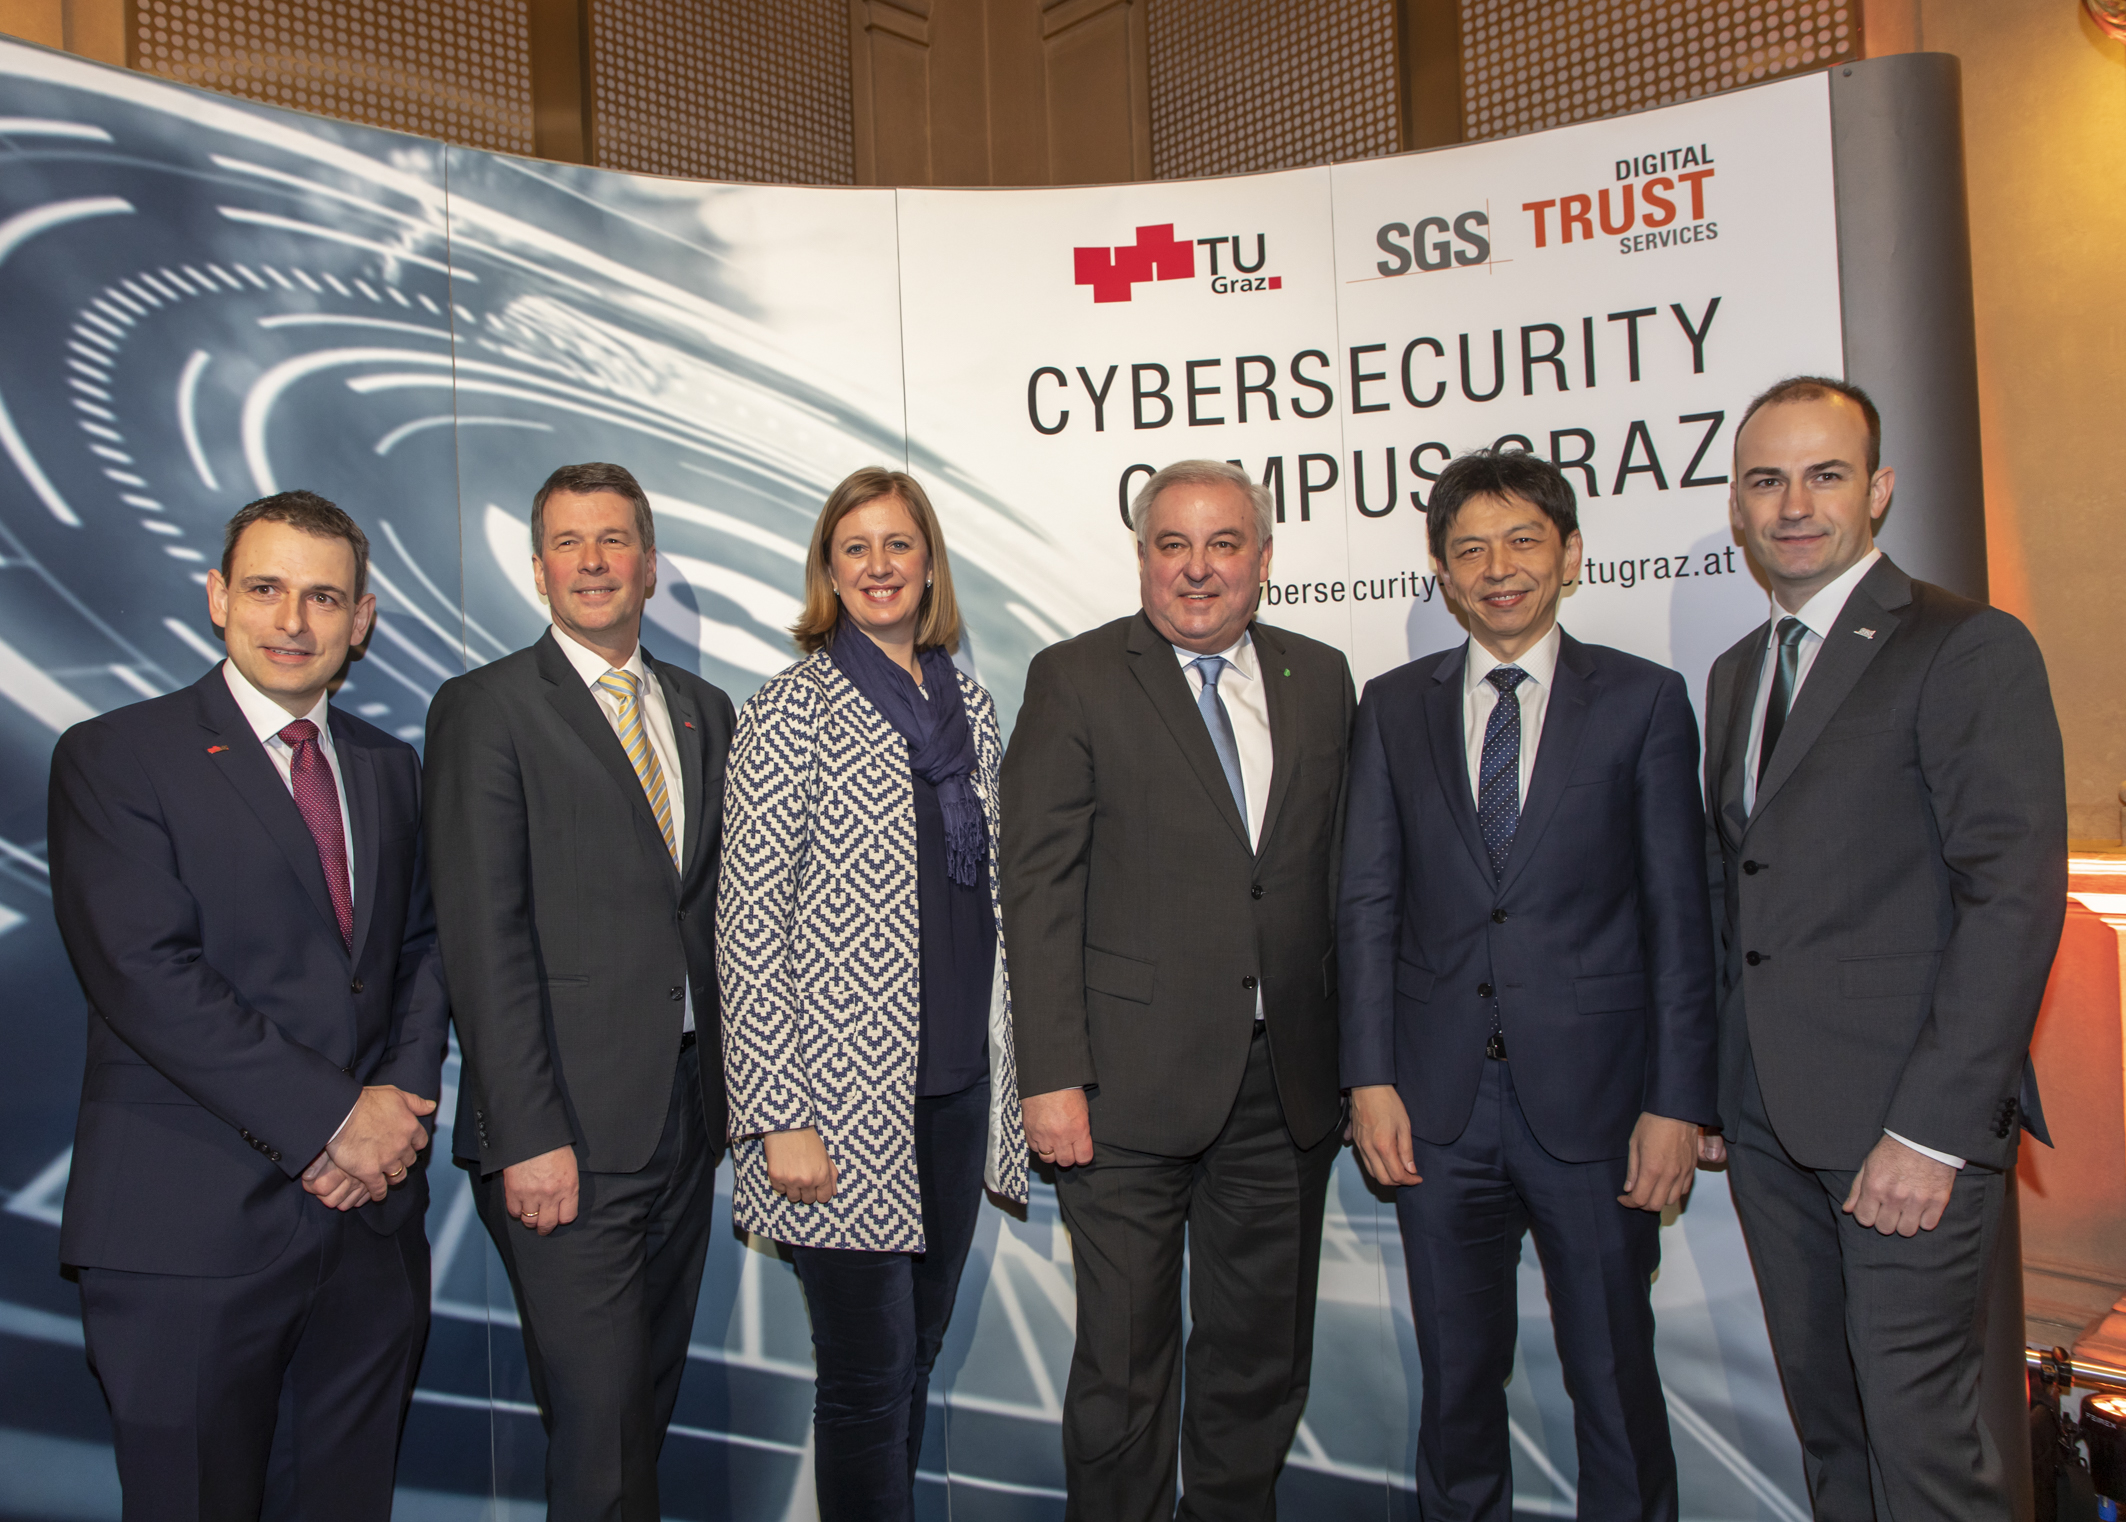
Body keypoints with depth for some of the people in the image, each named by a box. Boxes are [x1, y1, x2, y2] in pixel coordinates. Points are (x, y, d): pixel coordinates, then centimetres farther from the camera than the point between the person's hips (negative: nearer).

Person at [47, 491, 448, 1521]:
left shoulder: (389, 768, 13)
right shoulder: (112, 758, -4)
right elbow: (147, 974, -14)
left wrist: (401, 1104, -5)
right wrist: (330, 1119, -16)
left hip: (370, 1214, 5)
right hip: (189, 1236, -4)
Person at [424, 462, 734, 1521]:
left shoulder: (703, 710, 13)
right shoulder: (485, 708, -4)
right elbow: (481, 937, -11)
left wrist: (729, 1079, 6)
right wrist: (530, 1136, -15)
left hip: (686, 1108, 6)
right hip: (568, 1127, -5)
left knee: (652, 1396, 16)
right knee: (599, 1422, -1)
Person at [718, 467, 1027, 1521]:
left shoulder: (969, 704, 10)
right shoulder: (792, 712, -8)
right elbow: (749, 926, -11)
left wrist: (1005, 1070, 13)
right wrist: (778, 1118, -15)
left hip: (957, 1087, 6)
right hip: (846, 1098, -5)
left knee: (919, 1356, 17)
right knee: (869, 1375, 4)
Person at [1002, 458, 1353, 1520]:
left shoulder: (1320, 678, 9)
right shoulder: (1074, 679, -3)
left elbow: (1338, 874, 11)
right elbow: (1038, 889, -7)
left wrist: (1354, 1055, 7)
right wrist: (1051, 1076, -13)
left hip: (1288, 1083, 4)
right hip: (1131, 1083, -4)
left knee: (1264, 1363, 17)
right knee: (1123, 1366, 8)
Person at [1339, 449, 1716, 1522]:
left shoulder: (1644, 701, 2)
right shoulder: (1393, 706, 7)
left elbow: (1677, 913, -1)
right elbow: (1369, 901, 4)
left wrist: (1677, 1102, -6)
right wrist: (1370, 1078, -3)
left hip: (1591, 1101, -1)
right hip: (1438, 1103, 2)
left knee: (1615, 1381, 11)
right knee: (1457, 1378, 13)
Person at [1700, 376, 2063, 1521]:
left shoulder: (1970, 649, -7)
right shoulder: (1737, 673, 16)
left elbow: (2015, 897, -14)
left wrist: (1932, 1129, -18)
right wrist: (1709, 1089, 12)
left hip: (1908, 1122, -6)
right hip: (1770, 1122, 6)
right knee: (1825, 1418, 15)